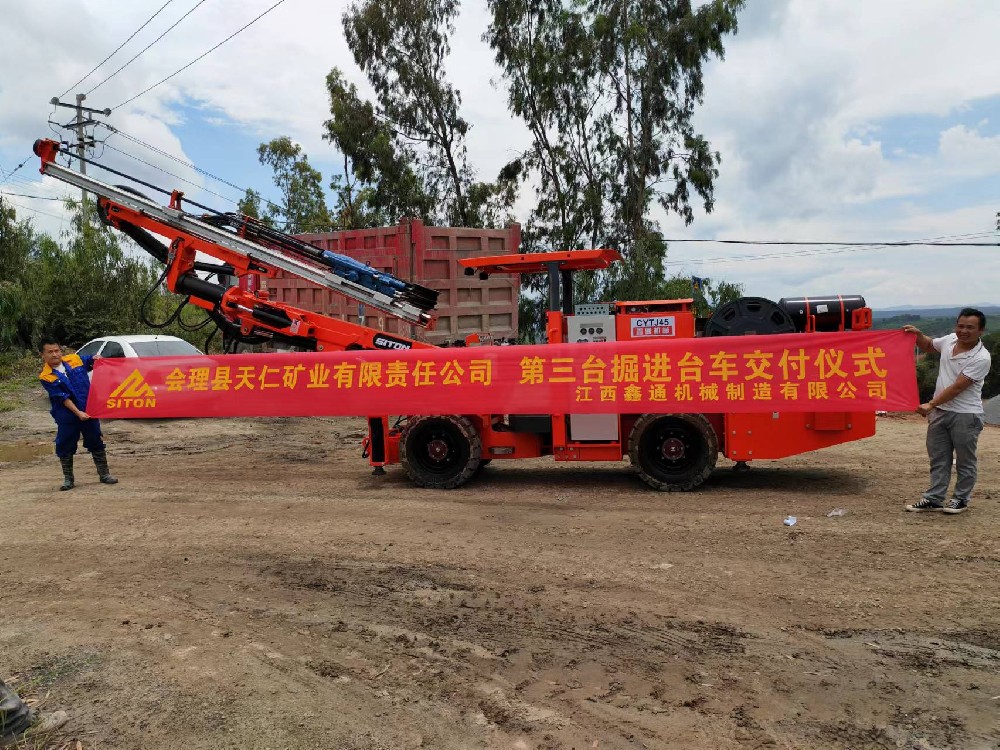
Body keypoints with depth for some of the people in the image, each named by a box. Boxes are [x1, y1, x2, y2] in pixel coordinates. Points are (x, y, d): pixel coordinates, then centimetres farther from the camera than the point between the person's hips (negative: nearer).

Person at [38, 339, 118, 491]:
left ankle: (104, 474, 20)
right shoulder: (46, 377, -9)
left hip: (88, 411, 3)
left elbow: (93, 362, 21)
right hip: (67, 416, -3)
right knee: (65, 448, 6)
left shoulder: (75, 359, 1)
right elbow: (62, 397, -14)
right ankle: (68, 479, 22)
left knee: (97, 443, 9)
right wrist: (78, 412, -21)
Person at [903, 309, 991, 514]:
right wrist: (917, 334, 5)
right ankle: (934, 498, 18)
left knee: (965, 461, 9)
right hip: (940, 411, 6)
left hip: (966, 415, -6)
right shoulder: (950, 340, 2)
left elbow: (958, 387, -21)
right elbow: (928, 345, 25)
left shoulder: (981, 358, -18)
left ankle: (961, 499, 22)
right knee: (938, 459, 11)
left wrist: (931, 405, -23)